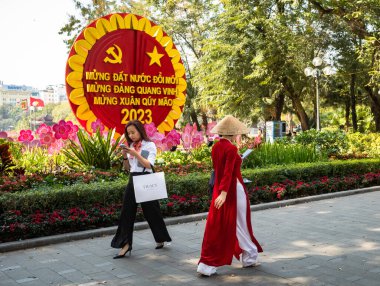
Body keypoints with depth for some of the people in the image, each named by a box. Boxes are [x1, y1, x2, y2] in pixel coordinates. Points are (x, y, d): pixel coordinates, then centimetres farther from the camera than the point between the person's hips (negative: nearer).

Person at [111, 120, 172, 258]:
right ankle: (125, 244, 1)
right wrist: (125, 157, -4)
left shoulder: (150, 145, -4)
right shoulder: (131, 147, 11)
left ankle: (161, 239, 25)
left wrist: (136, 154, -22)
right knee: (127, 212, -1)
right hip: (132, 180, 5)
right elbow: (127, 168, 14)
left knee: (151, 211, 5)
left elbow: (149, 165, -14)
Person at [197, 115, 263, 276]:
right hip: (233, 189, -7)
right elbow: (228, 172, -25)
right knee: (239, 225, 9)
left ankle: (206, 265, 7)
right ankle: (249, 258, 27)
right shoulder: (231, 148, -17)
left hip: (218, 189, 7)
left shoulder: (215, 147, 7)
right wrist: (224, 192, -30)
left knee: (216, 226, 7)